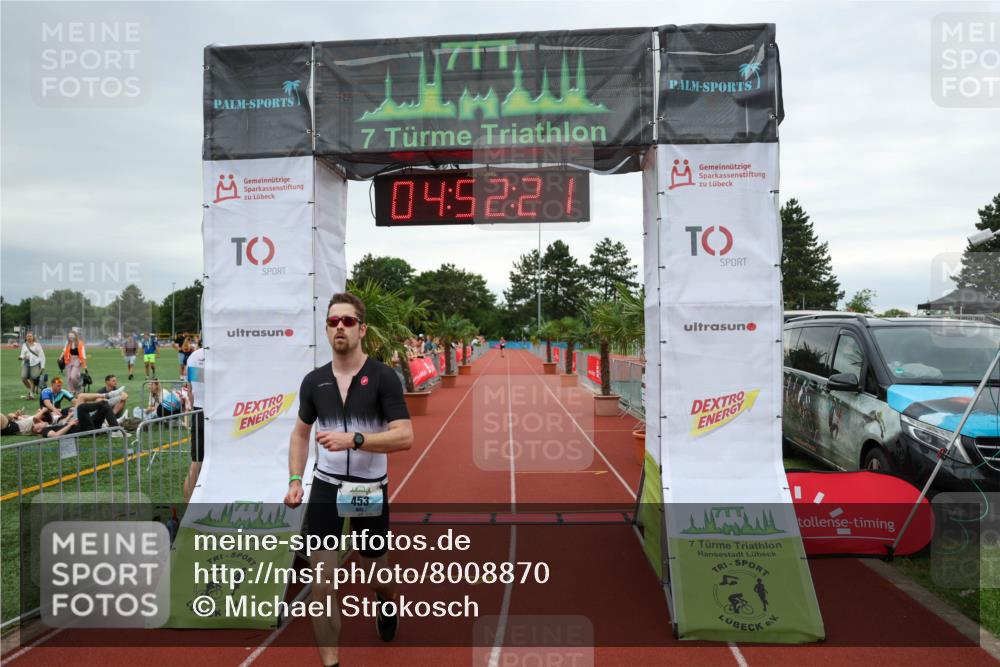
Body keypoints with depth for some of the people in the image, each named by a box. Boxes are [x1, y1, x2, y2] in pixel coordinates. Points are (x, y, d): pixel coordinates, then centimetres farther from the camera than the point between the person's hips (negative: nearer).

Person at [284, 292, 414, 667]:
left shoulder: (383, 377, -12)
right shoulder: (314, 380, 1)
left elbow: (405, 437, -19)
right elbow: (300, 433, 15)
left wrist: (354, 439, -29)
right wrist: (295, 481, 4)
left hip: (371, 489, -2)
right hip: (325, 488, 2)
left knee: (376, 575, 18)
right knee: (322, 586, -3)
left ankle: (387, 604, 54)